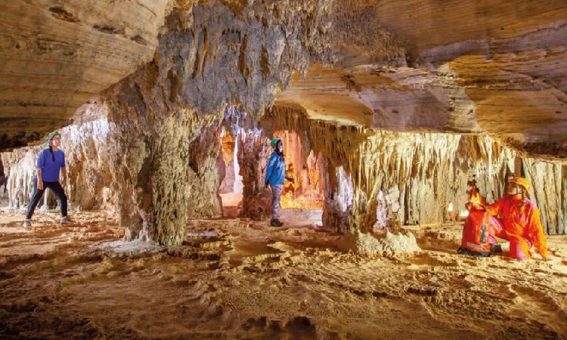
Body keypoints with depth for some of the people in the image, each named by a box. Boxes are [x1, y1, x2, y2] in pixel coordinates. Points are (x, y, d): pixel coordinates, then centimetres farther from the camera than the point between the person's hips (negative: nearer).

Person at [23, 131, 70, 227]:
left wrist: (65, 178, 15)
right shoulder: (44, 152, -13)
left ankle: (64, 218, 15)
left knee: (63, 197, 4)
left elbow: (62, 166, 15)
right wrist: (39, 180, -22)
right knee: (35, 199, -2)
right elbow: (39, 167, -16)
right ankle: (27, 220, 6)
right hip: (43, 180, -5)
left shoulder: (61, 153, 1)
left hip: (54, 181, 5)